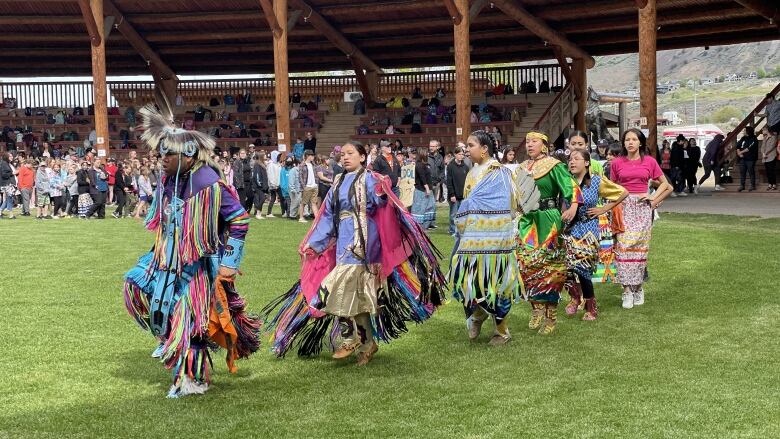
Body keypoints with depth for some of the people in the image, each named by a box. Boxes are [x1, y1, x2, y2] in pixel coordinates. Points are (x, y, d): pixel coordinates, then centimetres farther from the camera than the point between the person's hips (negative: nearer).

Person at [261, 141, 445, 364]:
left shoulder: (368, 179, -4)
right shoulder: (339, 183, 16)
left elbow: (376, 205, -19)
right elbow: (328, 217, 18)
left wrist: (381, 193, -40)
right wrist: (313, 243, 15)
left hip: (361, 240, -7)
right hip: (343, 241, 7)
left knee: (341, 284, -16)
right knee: (357, 293, 8)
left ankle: (349, 338, -3)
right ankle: (367, 343, 16)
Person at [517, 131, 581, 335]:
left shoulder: (554, 166, -4)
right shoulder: (522, 167, 15)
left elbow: (571, 186, -13)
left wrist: (573, 207, -28)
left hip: (548, 220, -6)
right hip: (527, 220, 6)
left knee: (548, 265, -5)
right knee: (528, 264, 3)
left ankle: (551, 316, 1)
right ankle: (537, 310, 14)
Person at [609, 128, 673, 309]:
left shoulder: (650, 162, 4)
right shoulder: (617, 163, 5)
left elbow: (664, 183, 13)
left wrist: (653, 198, 0)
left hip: (642, 208, 0)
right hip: (624, 207, 0)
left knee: (640, 247, 1)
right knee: (624, 247, -9)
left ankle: (638, 287, 13)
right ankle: (627, 290, -5)